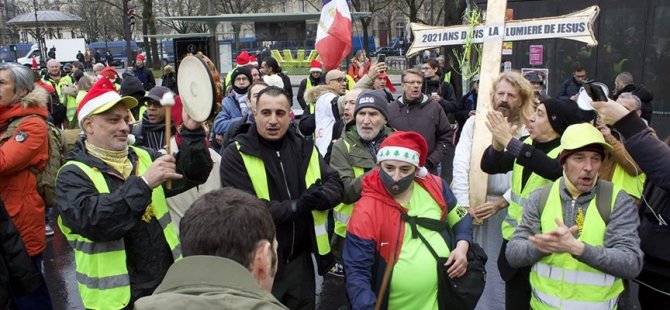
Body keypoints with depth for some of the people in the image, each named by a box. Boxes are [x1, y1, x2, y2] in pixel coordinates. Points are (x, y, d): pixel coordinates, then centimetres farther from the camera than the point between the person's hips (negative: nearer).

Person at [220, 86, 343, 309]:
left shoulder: (304, 148, 5)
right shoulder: (236, 155, -11)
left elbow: (335, 184, 1)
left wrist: (321, 197, -22)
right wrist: (295, 207, -23)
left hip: (300, 259, 5)